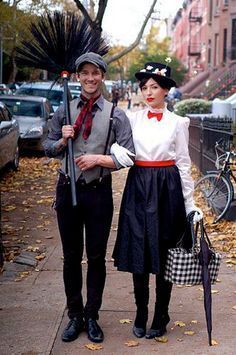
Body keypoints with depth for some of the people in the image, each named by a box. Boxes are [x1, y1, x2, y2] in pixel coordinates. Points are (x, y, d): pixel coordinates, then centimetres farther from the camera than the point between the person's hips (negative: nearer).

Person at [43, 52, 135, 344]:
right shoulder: (64, 111, 6)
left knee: (97, 257, 8)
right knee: (71, 256, 11)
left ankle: (92, 317, 25)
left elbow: (127, 155, -5)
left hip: (99, 192, -2)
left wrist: (98, 158, -18)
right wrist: (63, 140, -8)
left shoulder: (115, 114, -2)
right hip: (67, 189, 2)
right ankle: (75, 316, 27)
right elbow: (48, 148, 11)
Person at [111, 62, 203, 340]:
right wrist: (117, 150, -21)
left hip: (167, 189, -1)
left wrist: (190, 205, 2)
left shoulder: (177, 123, 3)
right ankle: (141, 314, 20)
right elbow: (116, 143, 4)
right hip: (138, 188, 2)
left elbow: (183, 164, 4)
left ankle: (161, 317, 19)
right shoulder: (132, 118, 8)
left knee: (164, 254, 5)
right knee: (138, 252, 5)